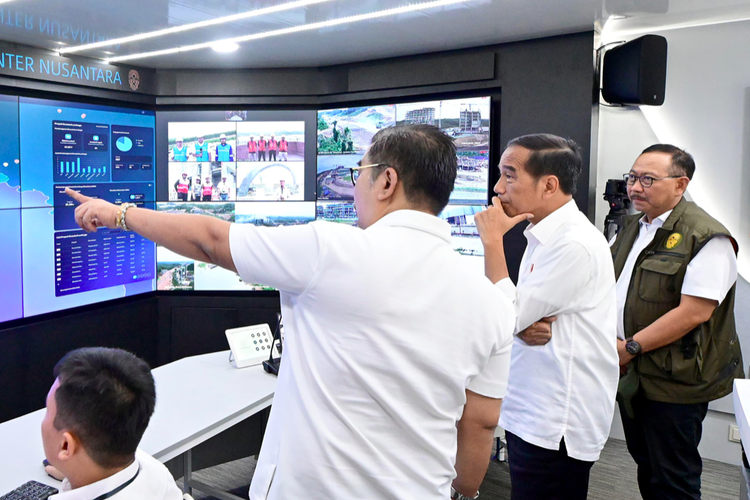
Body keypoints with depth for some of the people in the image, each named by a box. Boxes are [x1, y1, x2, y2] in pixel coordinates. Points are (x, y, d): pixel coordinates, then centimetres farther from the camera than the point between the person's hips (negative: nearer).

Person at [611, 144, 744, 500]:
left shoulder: (706, 237, -17)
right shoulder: (632, 227, 9)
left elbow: (694, 312, -24)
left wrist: (631, 347, -19)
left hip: (673, 382, -7)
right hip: (631, 377, 8)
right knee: (646, 471, 22)